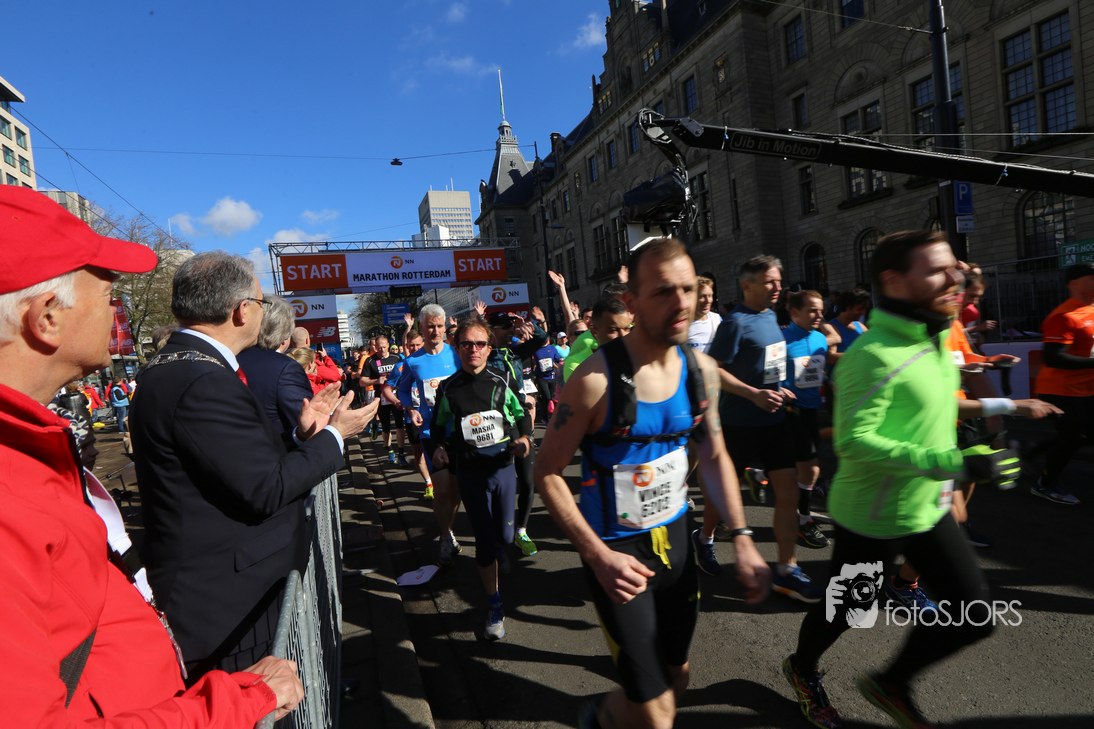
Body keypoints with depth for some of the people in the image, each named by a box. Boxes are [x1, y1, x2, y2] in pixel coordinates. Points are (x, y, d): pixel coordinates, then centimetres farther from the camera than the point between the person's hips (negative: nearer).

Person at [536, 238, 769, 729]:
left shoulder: (700, 370, -5)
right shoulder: (596, 379, -23)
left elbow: (714, 456, 7)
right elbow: (547, 473, -16)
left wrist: (742, 540, 1)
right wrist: (598, 556, -21)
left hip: (676, 537, 6)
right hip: (616, 550, -5)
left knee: (675, 678, 21)